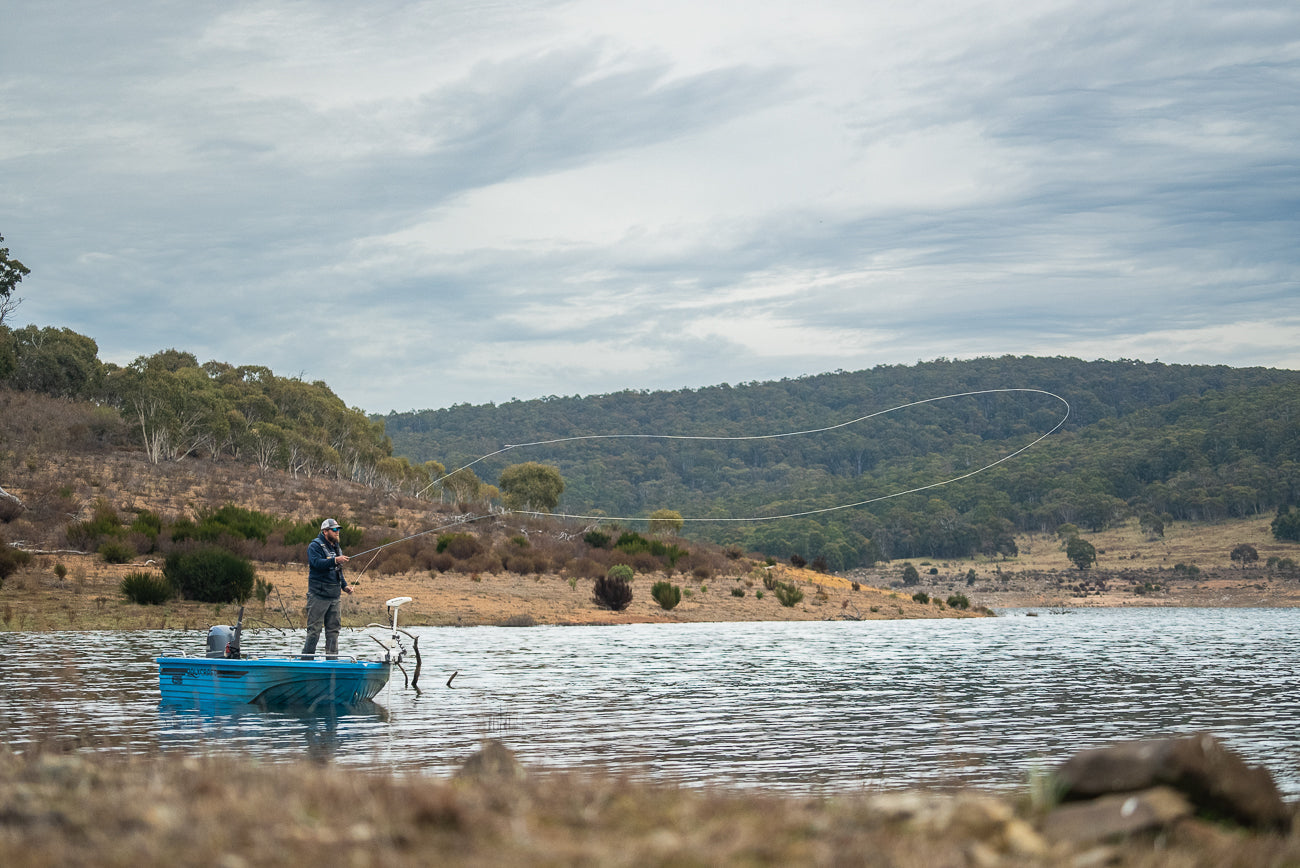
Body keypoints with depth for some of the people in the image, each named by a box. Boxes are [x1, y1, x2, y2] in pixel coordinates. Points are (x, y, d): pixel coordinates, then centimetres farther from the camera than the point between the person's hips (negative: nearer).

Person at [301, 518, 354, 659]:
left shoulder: (336, 547, 19)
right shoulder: (315, 546, -6)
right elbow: (317, 563, -24)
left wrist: (344, 586, 15)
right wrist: (335, 560, -34)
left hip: (334, 596, 8)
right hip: (318, 595, -8)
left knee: (333, 629, 7)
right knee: (314, 629, -8)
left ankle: (332, 660, 11)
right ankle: (306, 659, -5)